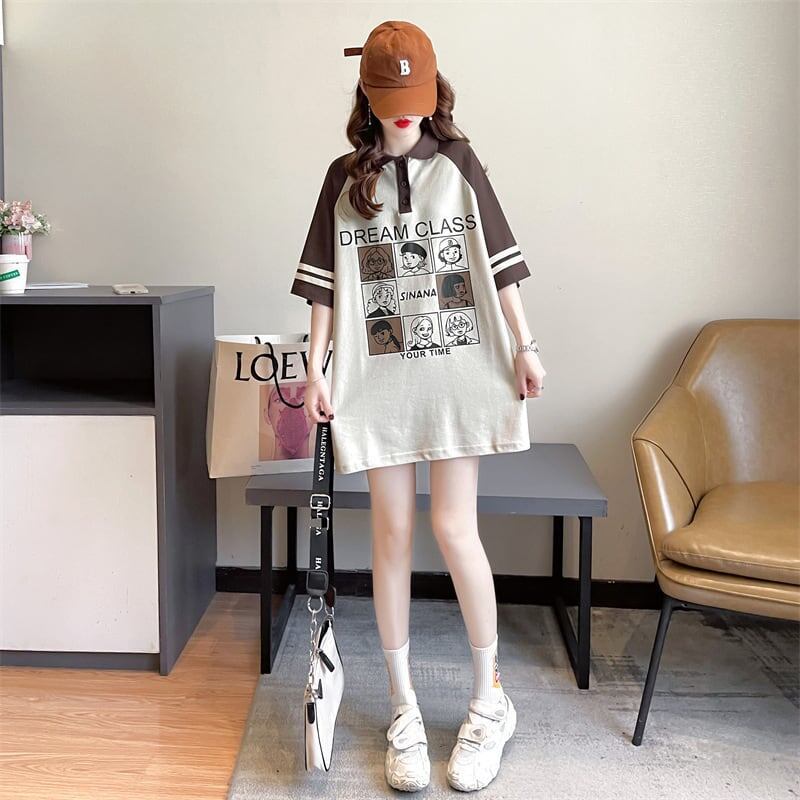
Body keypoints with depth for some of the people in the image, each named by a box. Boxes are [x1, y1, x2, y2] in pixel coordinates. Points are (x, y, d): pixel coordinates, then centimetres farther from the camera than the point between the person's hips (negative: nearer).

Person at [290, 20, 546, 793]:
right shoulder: (345, 177, 6)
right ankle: (404, 708, 18)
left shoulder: (458, 163, 4)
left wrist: (525, 346, 2)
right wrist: (315, 370, 1)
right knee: (392, 534, 4)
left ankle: (489, 699, 16)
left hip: (458, 372, -1)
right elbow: (326, 282, 6)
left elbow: (497, 260, 5)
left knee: (454, 528, -4)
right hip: (378, 380, 1)